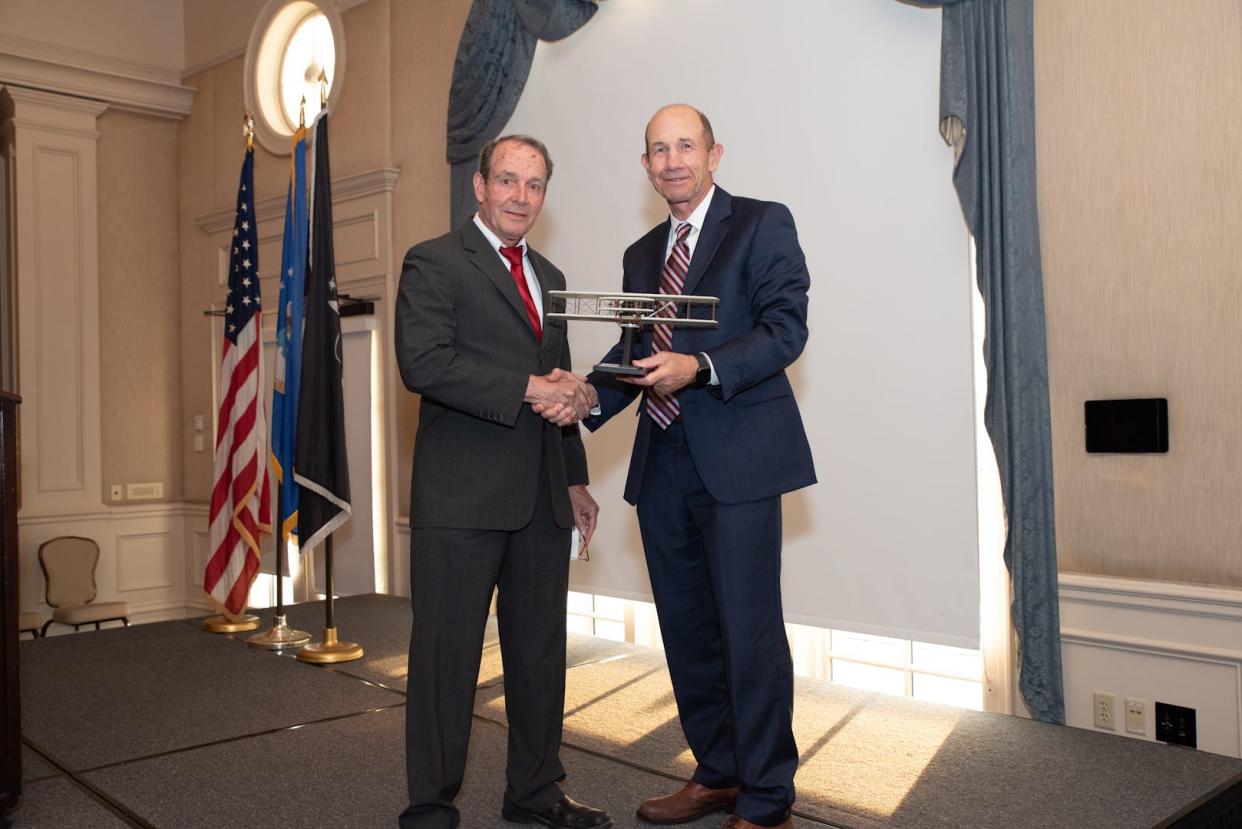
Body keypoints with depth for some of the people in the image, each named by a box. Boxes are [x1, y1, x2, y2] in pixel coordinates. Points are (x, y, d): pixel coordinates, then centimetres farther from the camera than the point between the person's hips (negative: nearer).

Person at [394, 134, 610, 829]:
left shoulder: (549, 277, 20)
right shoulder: (434, 263, -2)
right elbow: (423, 362, -17)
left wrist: (575, 479, 19)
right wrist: (528, 388, -19)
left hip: (542, 499, 7)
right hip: (463, 497, -7)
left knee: (542, 651, 13)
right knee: (448, 654, 1)